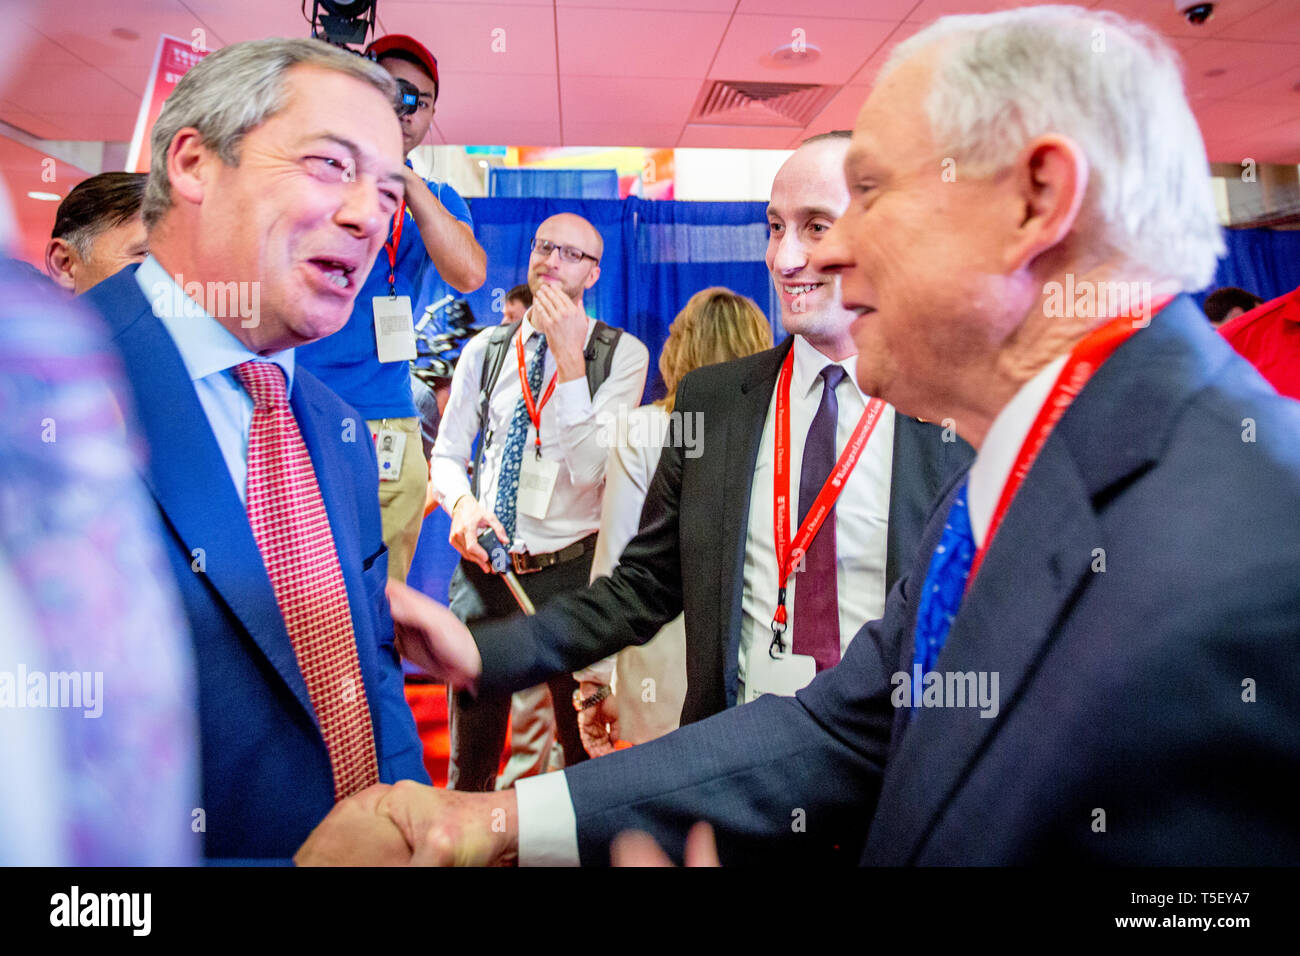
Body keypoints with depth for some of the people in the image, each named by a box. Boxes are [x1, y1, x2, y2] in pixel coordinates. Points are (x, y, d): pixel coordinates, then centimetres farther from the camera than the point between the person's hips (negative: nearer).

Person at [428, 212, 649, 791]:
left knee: (587, 751, 9)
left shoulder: (622, 354, -2)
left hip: (572, 574, -3)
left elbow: (589, 467, -13)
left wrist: (569, 356, -17)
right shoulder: (484, 350, 10)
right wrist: (463, 501, -10)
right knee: (471, 755, 14)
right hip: (483, 569, 3)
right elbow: (446, 453, 11)